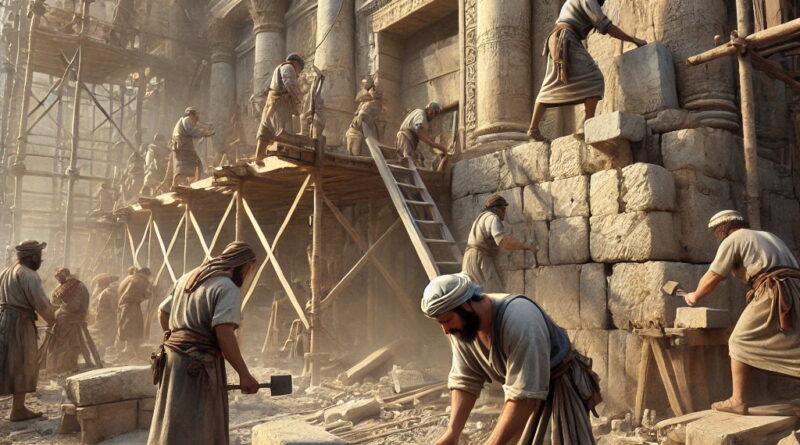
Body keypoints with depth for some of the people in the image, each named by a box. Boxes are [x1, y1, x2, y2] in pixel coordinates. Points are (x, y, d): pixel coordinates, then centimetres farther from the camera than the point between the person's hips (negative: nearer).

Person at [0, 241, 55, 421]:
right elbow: (41, 302, -15)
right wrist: (51, 320, 1)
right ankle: (18, 410, 6)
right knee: (24, 366, 1)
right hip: (20, 323, -8)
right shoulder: (28, 275, -13)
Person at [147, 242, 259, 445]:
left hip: (173, 357, 9)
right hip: (200, 364, -8)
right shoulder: (228, 287, -11)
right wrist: (244, 374, -20)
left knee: (170, 425, 16)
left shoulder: (187, 279, 17)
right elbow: (223, 332, -22)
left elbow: (163, 313, 22)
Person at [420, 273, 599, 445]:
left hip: (560, 384, -6)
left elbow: (526, 395, -37)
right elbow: (465, 381, -7)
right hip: (523, 387, 6)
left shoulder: (519, 320, -37)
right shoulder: (460, 327, -13)